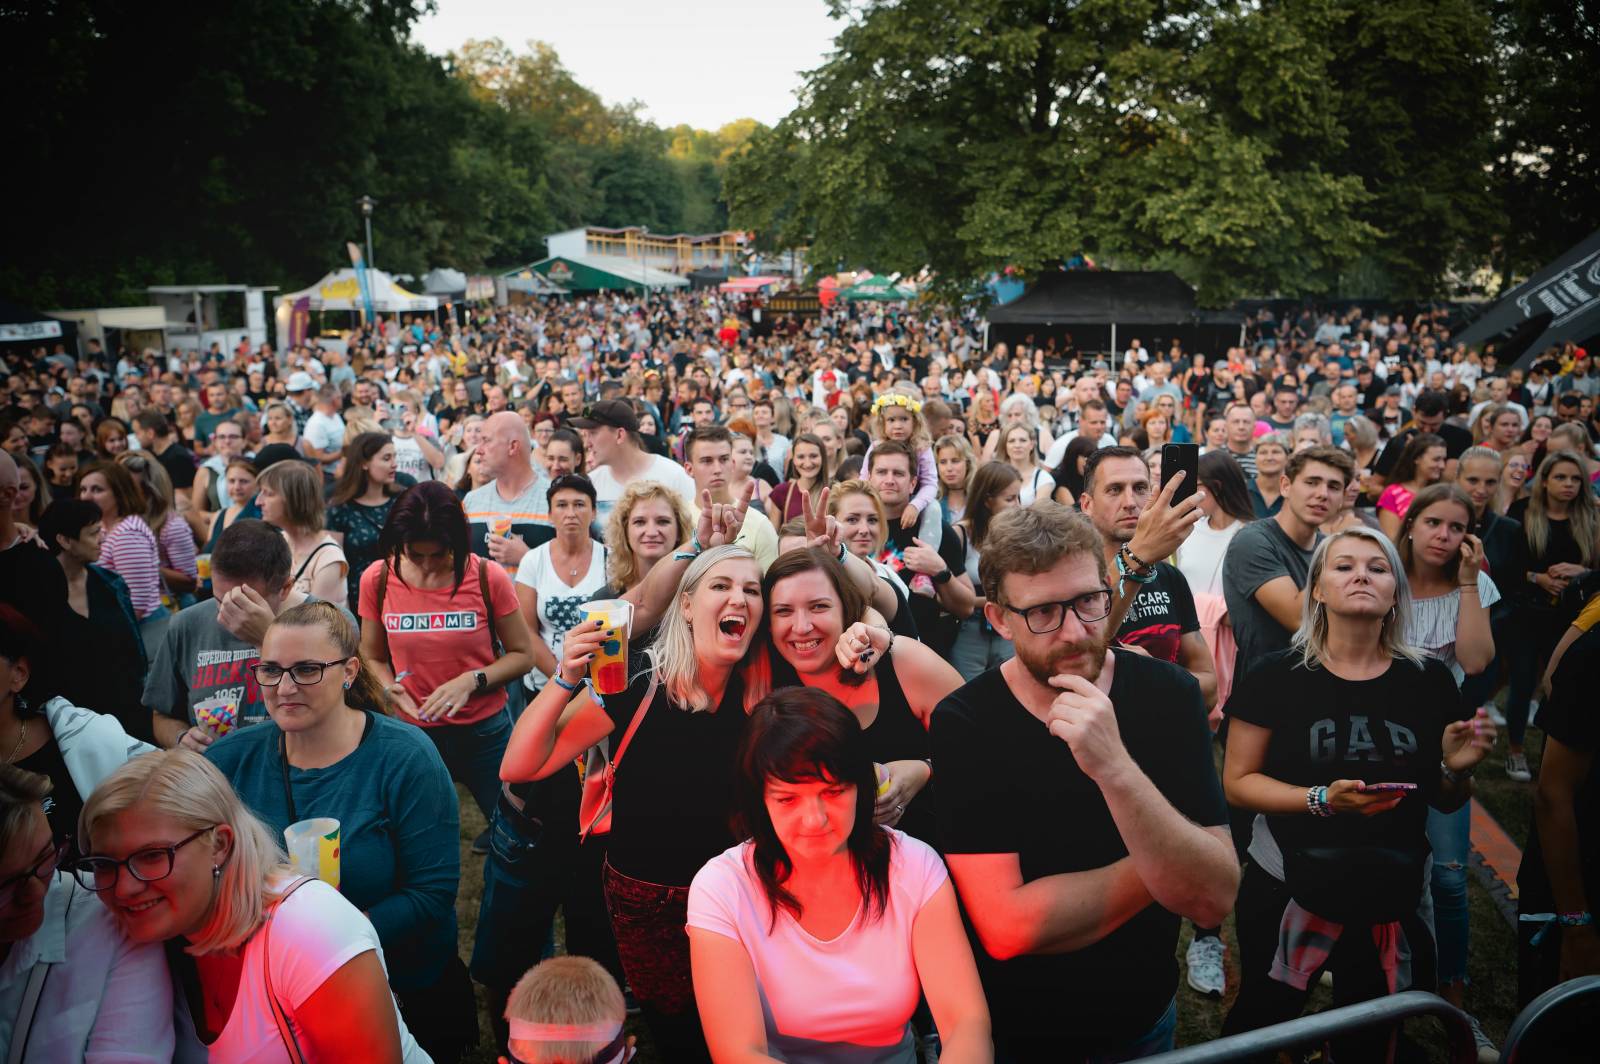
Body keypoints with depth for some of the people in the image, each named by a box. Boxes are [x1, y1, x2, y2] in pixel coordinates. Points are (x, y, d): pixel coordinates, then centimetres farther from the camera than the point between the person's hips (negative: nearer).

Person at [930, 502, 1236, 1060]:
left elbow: (1212, 901, -23)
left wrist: (1116, 769, -38)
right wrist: (1162, 868, -20)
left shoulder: (1169, 694, -16)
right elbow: (1006, 927, -27)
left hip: (1144, 1018, 2)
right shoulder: (964, 723, -21)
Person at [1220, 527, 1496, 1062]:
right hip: (1284, 892, -2)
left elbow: (1444, 802, 8)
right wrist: (1322, 800, -23)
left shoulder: (1429, 680, -2)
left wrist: (1457, 769, -14)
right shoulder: (1276, 676, -9)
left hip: (1390, 898, 3)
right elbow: (1237, 782, -10)